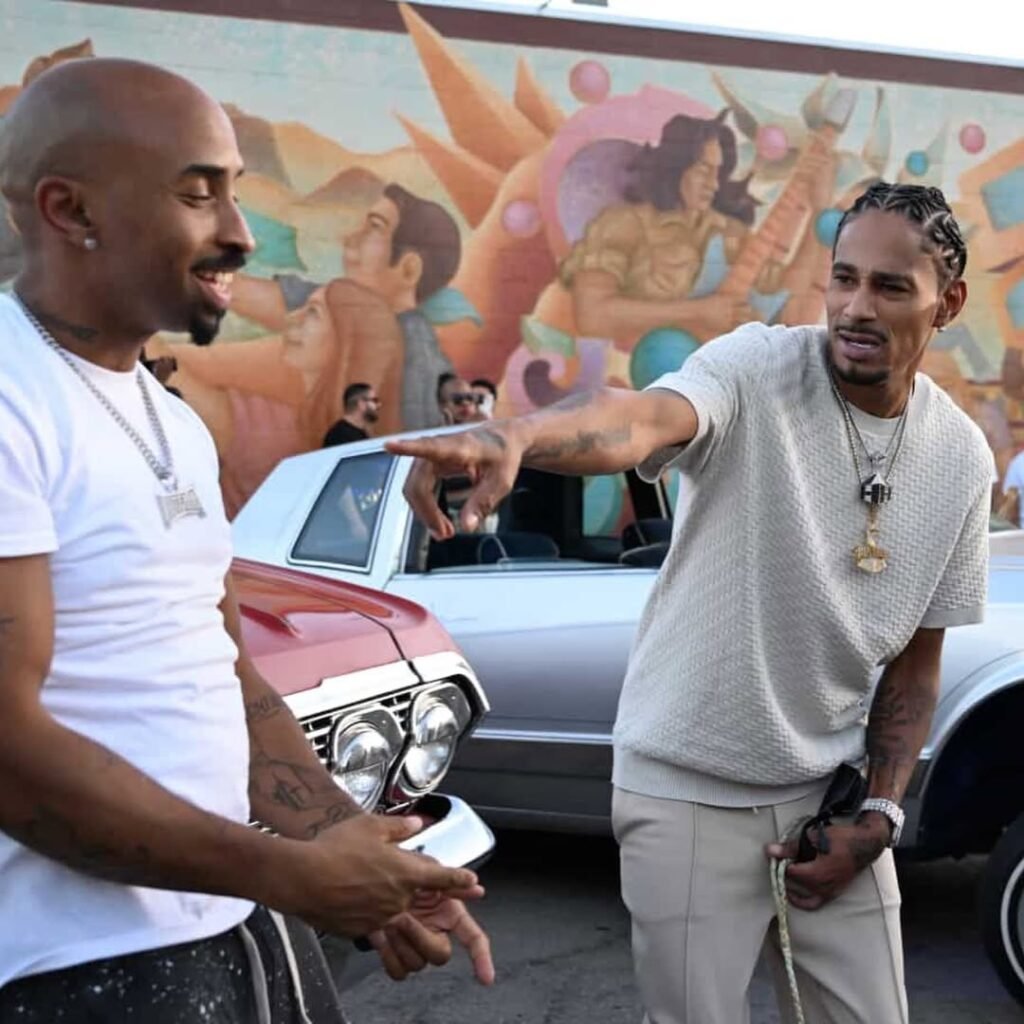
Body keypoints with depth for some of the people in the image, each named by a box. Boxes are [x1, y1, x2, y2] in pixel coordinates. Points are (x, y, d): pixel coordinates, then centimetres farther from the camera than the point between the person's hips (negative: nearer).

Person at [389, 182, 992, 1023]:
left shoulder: (962, 458, -1)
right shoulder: (756, 369, -16)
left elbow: (917, 658, 7)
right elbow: (639, 421, -39)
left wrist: (879, 816, -1)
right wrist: (514, 436, -59)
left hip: (831, 790, 4)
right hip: (689, 792, -4)